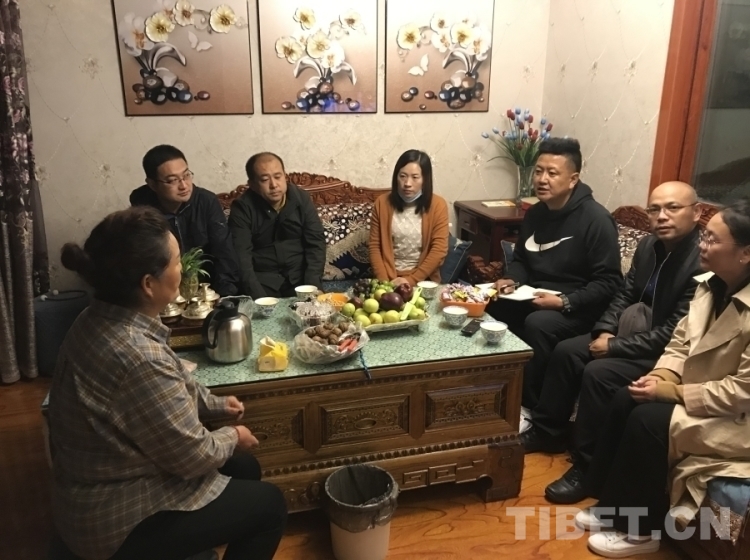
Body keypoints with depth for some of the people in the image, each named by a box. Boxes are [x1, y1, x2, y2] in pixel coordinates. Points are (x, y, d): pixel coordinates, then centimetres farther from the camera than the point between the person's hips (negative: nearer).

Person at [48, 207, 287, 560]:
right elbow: (193, 456, -24)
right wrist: (233, 437, -6)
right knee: (269, 505, 5)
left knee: (244, 467, 19)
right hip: (120, 520, -9)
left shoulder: (101, 319, -5)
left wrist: (214, 403, 8)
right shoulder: (139, 358, -35)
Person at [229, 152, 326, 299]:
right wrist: (259, 297, -28)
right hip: (262, 278, -2)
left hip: (299, 274, 2)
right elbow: (241, 256, -15)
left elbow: (316, 243, -3)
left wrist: (312, 286, -17)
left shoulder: (301, 199, -1)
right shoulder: (242, 208, -8)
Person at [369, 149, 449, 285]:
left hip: (423, 279, -1)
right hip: (389, 278, 1)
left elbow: (439, 250, -9)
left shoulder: (438, 205, -6)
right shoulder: (382, 203, -1)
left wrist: (411, 280, -15)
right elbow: (375, 246, 0)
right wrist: (384, 281, -12)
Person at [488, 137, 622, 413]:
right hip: (535, 297, 7)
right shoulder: (535, 214, 7)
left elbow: (609, 282, -17)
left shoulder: (596, 219, -15)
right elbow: (521, 258, 20)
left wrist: (564, 302, -26)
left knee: (538, 324, -35)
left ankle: (530, 405, -14)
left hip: (577, 308, -7)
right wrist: (512, 280, -2)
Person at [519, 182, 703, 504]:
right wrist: (604, 331, -6)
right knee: (566, 351, 1)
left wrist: (615, 347, -22)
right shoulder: (650, 246, 2)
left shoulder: (703, 263, -26)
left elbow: (674, 334, -28)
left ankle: (587, 466, -10)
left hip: (667, 353, -9)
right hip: (633, 331, 9)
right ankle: (548, 432, 15)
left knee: (598, 372, -26)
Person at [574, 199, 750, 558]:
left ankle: (640, 530, -1)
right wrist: (660, 376, -11)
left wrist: (671, 391, -23)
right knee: (624, 400, -6)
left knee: (647, 419, -21)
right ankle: (612, 504, 8)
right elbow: (680, 344, 7)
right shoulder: (711, 284, 0)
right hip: (700, 392, 9)